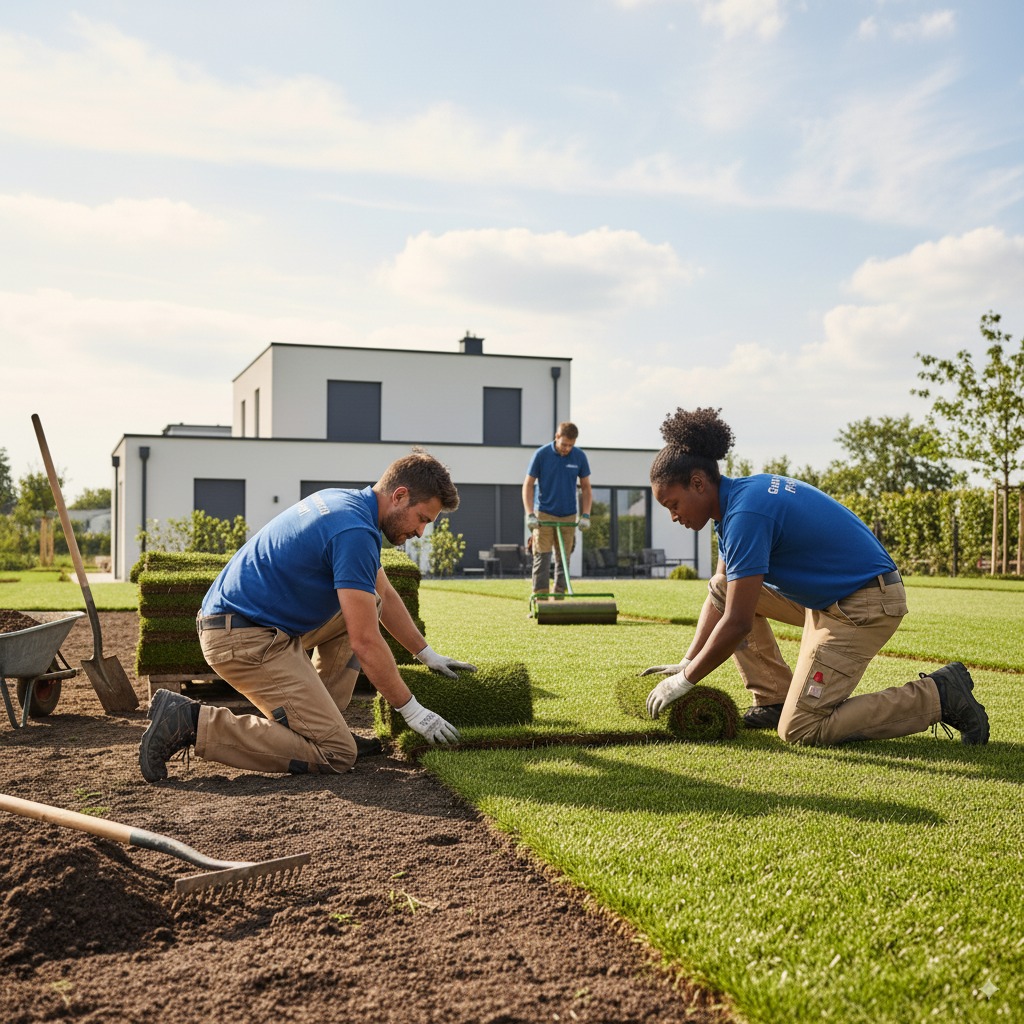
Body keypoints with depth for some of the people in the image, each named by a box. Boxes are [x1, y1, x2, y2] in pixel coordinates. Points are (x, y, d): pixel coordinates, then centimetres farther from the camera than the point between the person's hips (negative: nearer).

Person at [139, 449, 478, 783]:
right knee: (337, 754, -10)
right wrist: (411, 710, -9)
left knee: (364, 606, 19)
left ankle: (321, 721, 16)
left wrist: (428, 655, 27)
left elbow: (384, 595, 26)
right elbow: (365, 642, -19)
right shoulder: (355, 532, -19)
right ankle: (193, 722, -11)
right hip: (245, 639, -10)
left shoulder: (344, 503, 13)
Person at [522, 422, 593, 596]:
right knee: (542, 558, -7)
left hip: (568, 516, 3)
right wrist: (530, 514, -14)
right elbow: (528, 485, -5)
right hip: (544, 514, -2)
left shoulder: (580, 456, -3)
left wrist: (585, 515, -5)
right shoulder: (541, 454, -10)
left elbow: (586, 488, 5)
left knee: (563, 560, 7)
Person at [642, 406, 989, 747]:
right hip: (830, 595, 10)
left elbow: (737, 623, -24)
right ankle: (773, 701, 14)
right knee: (724, 586, 11)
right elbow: (719, 597, 15)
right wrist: (685, 665, 8)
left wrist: (685, 680, -13)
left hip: (867, 604, -10)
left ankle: (939, 695, -4)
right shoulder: (736, 498, 6)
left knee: (800, 730, -8)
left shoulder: (745, 513, -24)